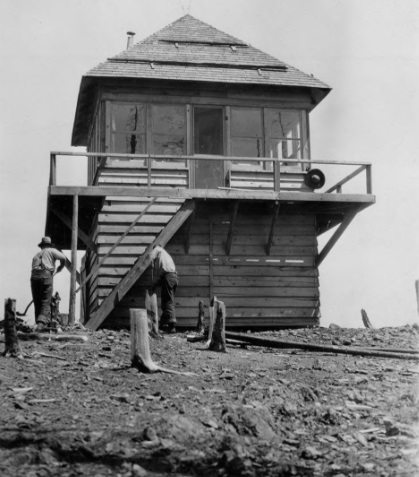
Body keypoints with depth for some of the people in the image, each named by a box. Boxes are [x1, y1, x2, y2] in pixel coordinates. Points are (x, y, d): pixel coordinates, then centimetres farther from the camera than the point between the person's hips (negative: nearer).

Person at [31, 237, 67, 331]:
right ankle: (41, 323, -23)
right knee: (45, 303, -6)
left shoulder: (36, 255, 31)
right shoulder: (51, 251, 17)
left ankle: (38, 323, 6)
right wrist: (59, 268, 20)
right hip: (46, 275, -4)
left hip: (34, 276, 4)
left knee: (37, 303, 10)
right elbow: (63, 258, 3)